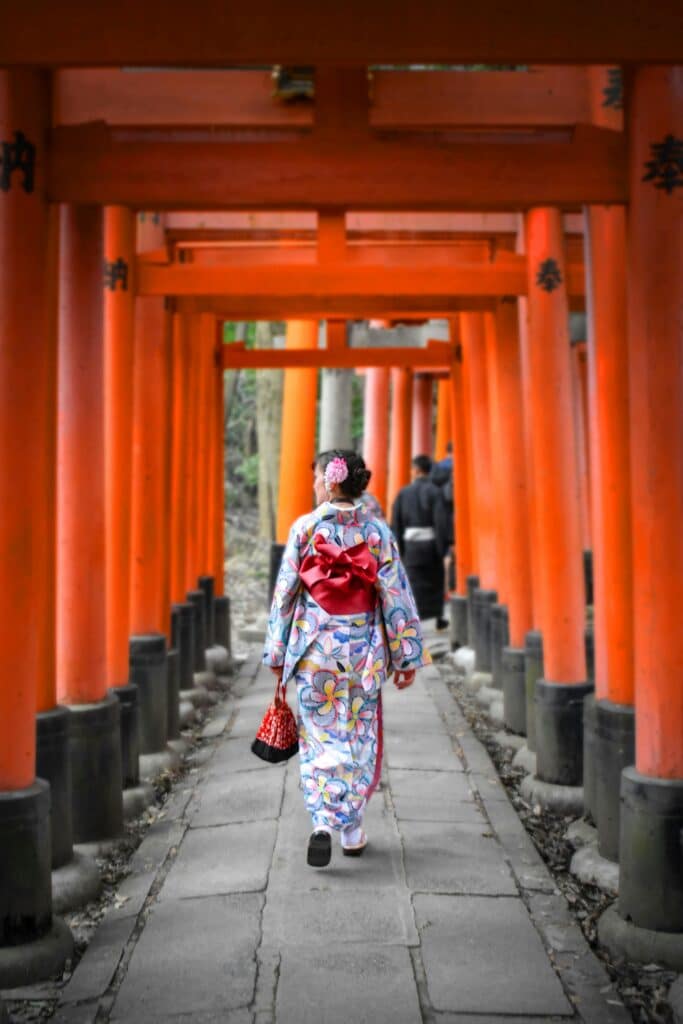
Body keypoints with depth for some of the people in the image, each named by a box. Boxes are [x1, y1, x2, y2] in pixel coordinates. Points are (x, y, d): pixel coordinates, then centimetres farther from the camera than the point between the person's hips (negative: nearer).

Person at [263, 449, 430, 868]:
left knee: (320, 737, 6)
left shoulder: (305, 528, -6)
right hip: (364, 651, 2)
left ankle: (323, 822, -12)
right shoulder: (377, 530, -2)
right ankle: (353, 830, 20)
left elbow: (285, 593, -3)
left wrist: (277, 653, 7)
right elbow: (396, 595, -2)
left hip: (315, 649, -1)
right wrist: (406, 656, 5)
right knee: (360, 737, 14)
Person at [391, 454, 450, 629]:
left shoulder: (403, 493, 1)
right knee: (436, 580, 18)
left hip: (411, 544, 1)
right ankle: (438, 618, 30)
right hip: (431, 543, -1)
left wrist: (399, 548, 7)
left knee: (415, 584, 1)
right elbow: (441, 520, -15)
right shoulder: (435, 492, -7)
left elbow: (396, 522, 1)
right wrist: (443, 547, -10)